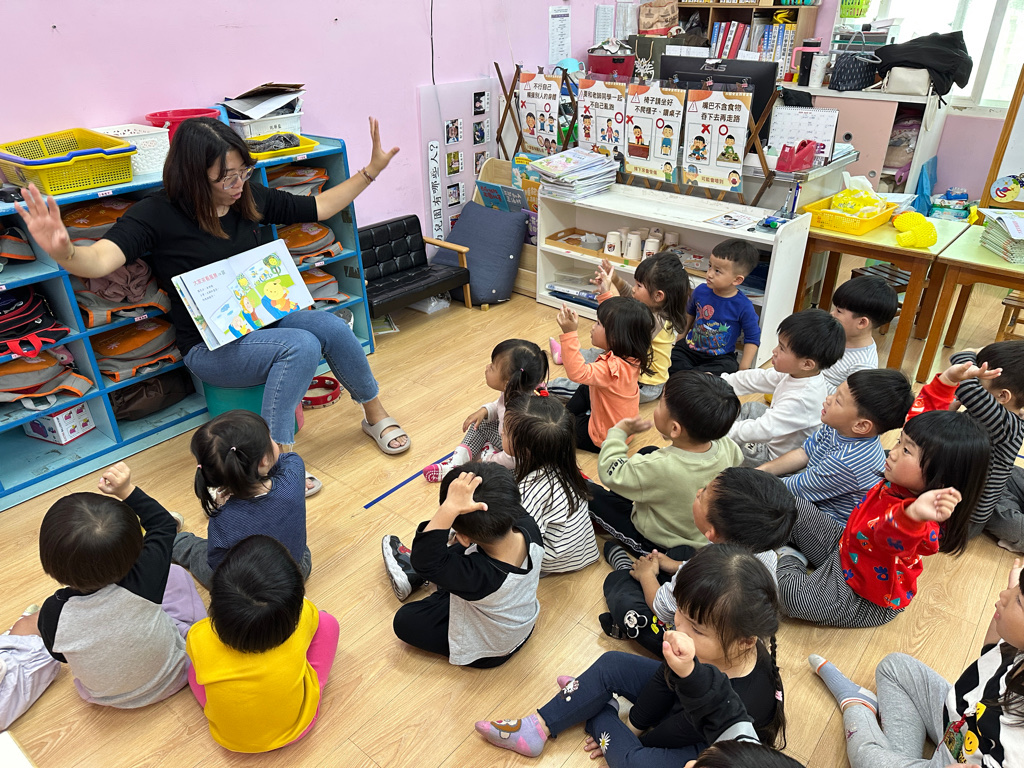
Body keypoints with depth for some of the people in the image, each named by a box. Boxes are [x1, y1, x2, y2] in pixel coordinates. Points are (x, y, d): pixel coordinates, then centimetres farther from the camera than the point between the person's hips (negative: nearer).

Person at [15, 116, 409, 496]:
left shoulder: (250, 198, 3)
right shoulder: (158, 214, -14)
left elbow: (318, 207, 12)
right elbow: (100, 260, -30)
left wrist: (371, 170, 9)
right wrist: (64, 252, -53)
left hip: (264, 321, 6)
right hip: (210, 346, -5)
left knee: (333, 327, -22)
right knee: (302, 346, -31)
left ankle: (376, 415, 2)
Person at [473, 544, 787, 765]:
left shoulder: (742, 701, -42)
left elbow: (678, 732, -25)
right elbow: (665, 677, -7)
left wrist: (624, 736, -9)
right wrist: (633, 724, 0)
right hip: (679, 698, 7)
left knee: (633, 760, -30)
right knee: (610, 664, -1)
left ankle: (599, 718, 6)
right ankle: (538, 729, 9)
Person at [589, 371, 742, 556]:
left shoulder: (659, 468, -41)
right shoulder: (726, 446, -25)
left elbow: (609, 472, -23)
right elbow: (737, 459, 3)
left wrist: (619, 432, -9)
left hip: (658, 544, -6)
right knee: (647, 452, 18)